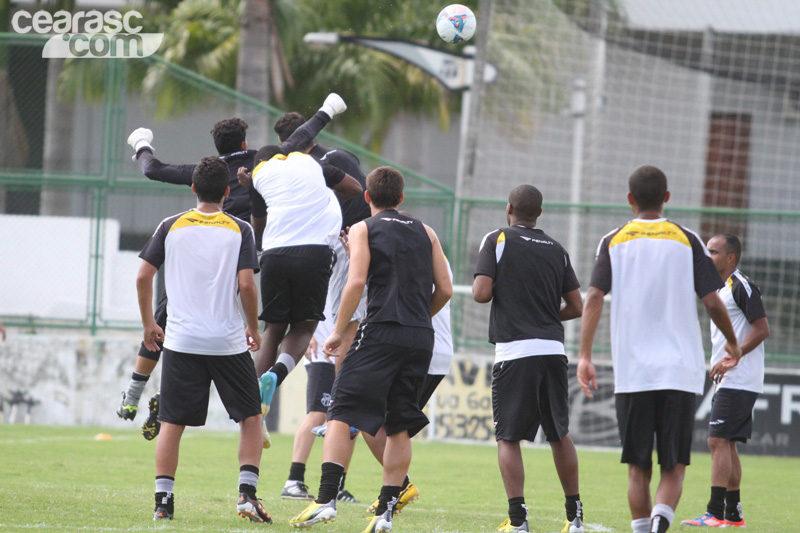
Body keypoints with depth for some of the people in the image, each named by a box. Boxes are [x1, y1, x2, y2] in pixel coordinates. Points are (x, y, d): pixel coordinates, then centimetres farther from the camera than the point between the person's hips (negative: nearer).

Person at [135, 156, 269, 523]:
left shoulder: (171, 227, 3)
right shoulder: (239, 230, -3)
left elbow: (143, 276, 1)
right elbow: (247, 285, -10)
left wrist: (148, 324, 14)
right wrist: (253, 329, 4)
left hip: (181, 341, 1)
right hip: (228, 342, -1)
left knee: (172, 423, 6)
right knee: (250, 418, 11)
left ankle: (163, 500, -1)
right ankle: (247, 493, -1)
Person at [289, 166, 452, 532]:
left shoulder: (363, 230, 5)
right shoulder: (425, 233, 16)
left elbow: (357, 281, -9)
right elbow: (445, 290, 11)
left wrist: (338, 331, -3)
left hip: (381, 333, -4)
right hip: (421, 338, 4)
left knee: (340, 415, -4)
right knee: (400, 427, 9)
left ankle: (326, 499, -18)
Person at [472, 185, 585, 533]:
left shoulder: (497, 241, -1)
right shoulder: (556, 250, 12)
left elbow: (481, 293, -10)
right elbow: (576, 307, 12)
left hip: (514, 351, -4)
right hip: (553, 350, 4)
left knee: (508, 438, 0)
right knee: (559, 434, 16)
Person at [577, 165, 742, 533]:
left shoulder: (613, 242, 6)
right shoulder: (687, 241, 4)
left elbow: (594, 298, -5)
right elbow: (712, 302, 2)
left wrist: (585, 357, -8)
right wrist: (733, 345, 18)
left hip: (631, 374, 1)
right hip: (680, 371, -1)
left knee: (638, 468, 9)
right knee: (674, 467, 2)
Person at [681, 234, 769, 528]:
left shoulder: (742, 286, -12)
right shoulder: (722, 290, 18)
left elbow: (762, 329, -17)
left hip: (738, 382, -10)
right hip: (727, 382, 10)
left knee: (719, 441, -14)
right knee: (726, 444, 10)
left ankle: (716, 513, -17)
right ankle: (733, 513, 13)